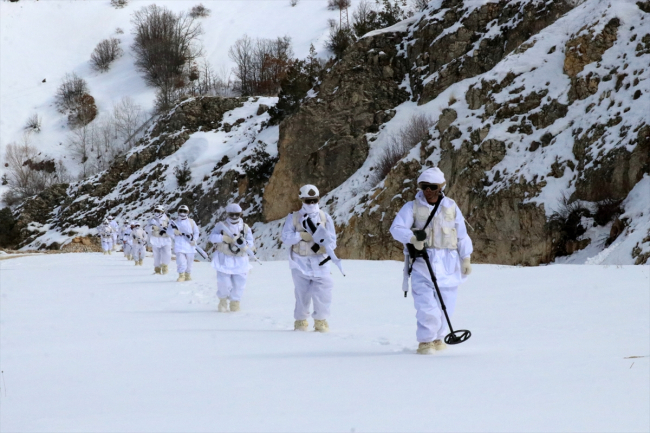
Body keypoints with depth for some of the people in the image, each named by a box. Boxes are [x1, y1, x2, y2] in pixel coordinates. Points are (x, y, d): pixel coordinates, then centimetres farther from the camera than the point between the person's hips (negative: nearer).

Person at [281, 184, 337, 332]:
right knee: (302, 292, 2)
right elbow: (286, 237, -8)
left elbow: (332, 241, 0)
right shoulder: (293, 217, 3)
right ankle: (300, 320, 19)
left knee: (322, 292, -8)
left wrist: (323, 246, -20)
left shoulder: (325, 218, 4)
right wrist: (302, 235, -20)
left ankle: (321, 320, 8)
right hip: (300, 262, -1)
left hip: (319, 261, 1)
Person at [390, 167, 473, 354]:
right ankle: (425, 341, -4)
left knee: (446, 303, 5)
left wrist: (466, 259, 9)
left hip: (448, 263, 3)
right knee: (426, 303, -14)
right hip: (422, 261, -3)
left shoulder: (451, 207, 12)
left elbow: (462, 235, 15)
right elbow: (396, 228, -8)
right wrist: (412, 238, -26)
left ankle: (438, 338, 22)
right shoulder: (412, 207, 3)